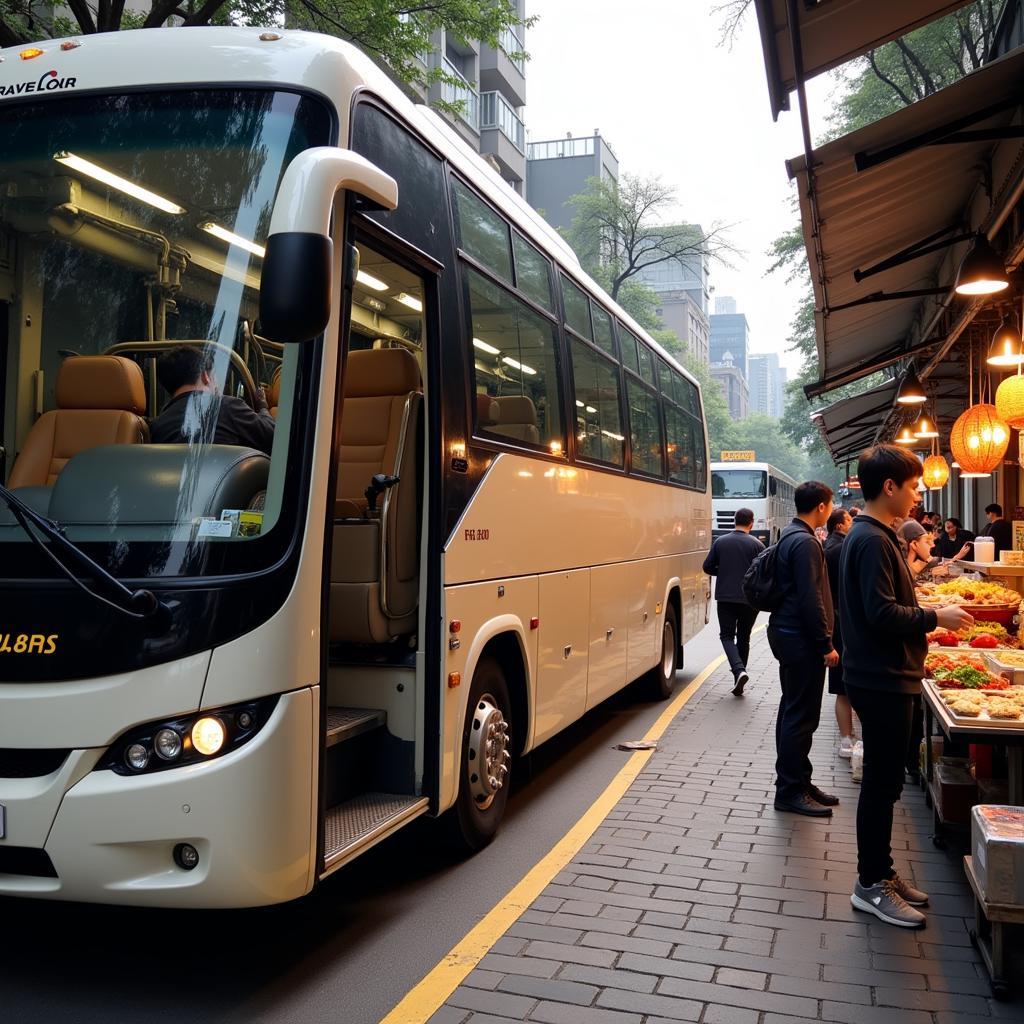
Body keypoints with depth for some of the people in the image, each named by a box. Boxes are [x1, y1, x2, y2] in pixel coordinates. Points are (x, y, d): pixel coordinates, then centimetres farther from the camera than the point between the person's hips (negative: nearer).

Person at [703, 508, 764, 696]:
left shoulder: (720, 542, 0)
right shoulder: (756, 544, -6)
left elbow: (708, 567, 2)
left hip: (725, 597, 0)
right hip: (749, 599, 0)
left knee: (727, 635, 6)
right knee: (743, 638, 13)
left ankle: (739, 670, -18)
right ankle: (739, 679, 16)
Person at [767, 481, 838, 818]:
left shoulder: (790, 536, 13)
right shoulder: (805, 543, -18)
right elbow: (811, 600, -22)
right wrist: (826, 646, -17)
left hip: (787, 633, 11)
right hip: (801, 639, -11)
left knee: (793, 711, 16)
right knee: (801, 716, -4)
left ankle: (795, 783, 26)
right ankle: (791, 791, 3)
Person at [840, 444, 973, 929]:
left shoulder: (872, 535, 13)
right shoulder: (872, 540, -19)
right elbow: (882, 615, -24)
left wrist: (926, 613, 11)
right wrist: (935, 617, -14)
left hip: (885, 678, 10)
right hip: (882, 681, -10)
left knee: (884, 782, 16)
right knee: (882, 783, 0)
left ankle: (879, 873, 27)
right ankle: (871, 885, 11)